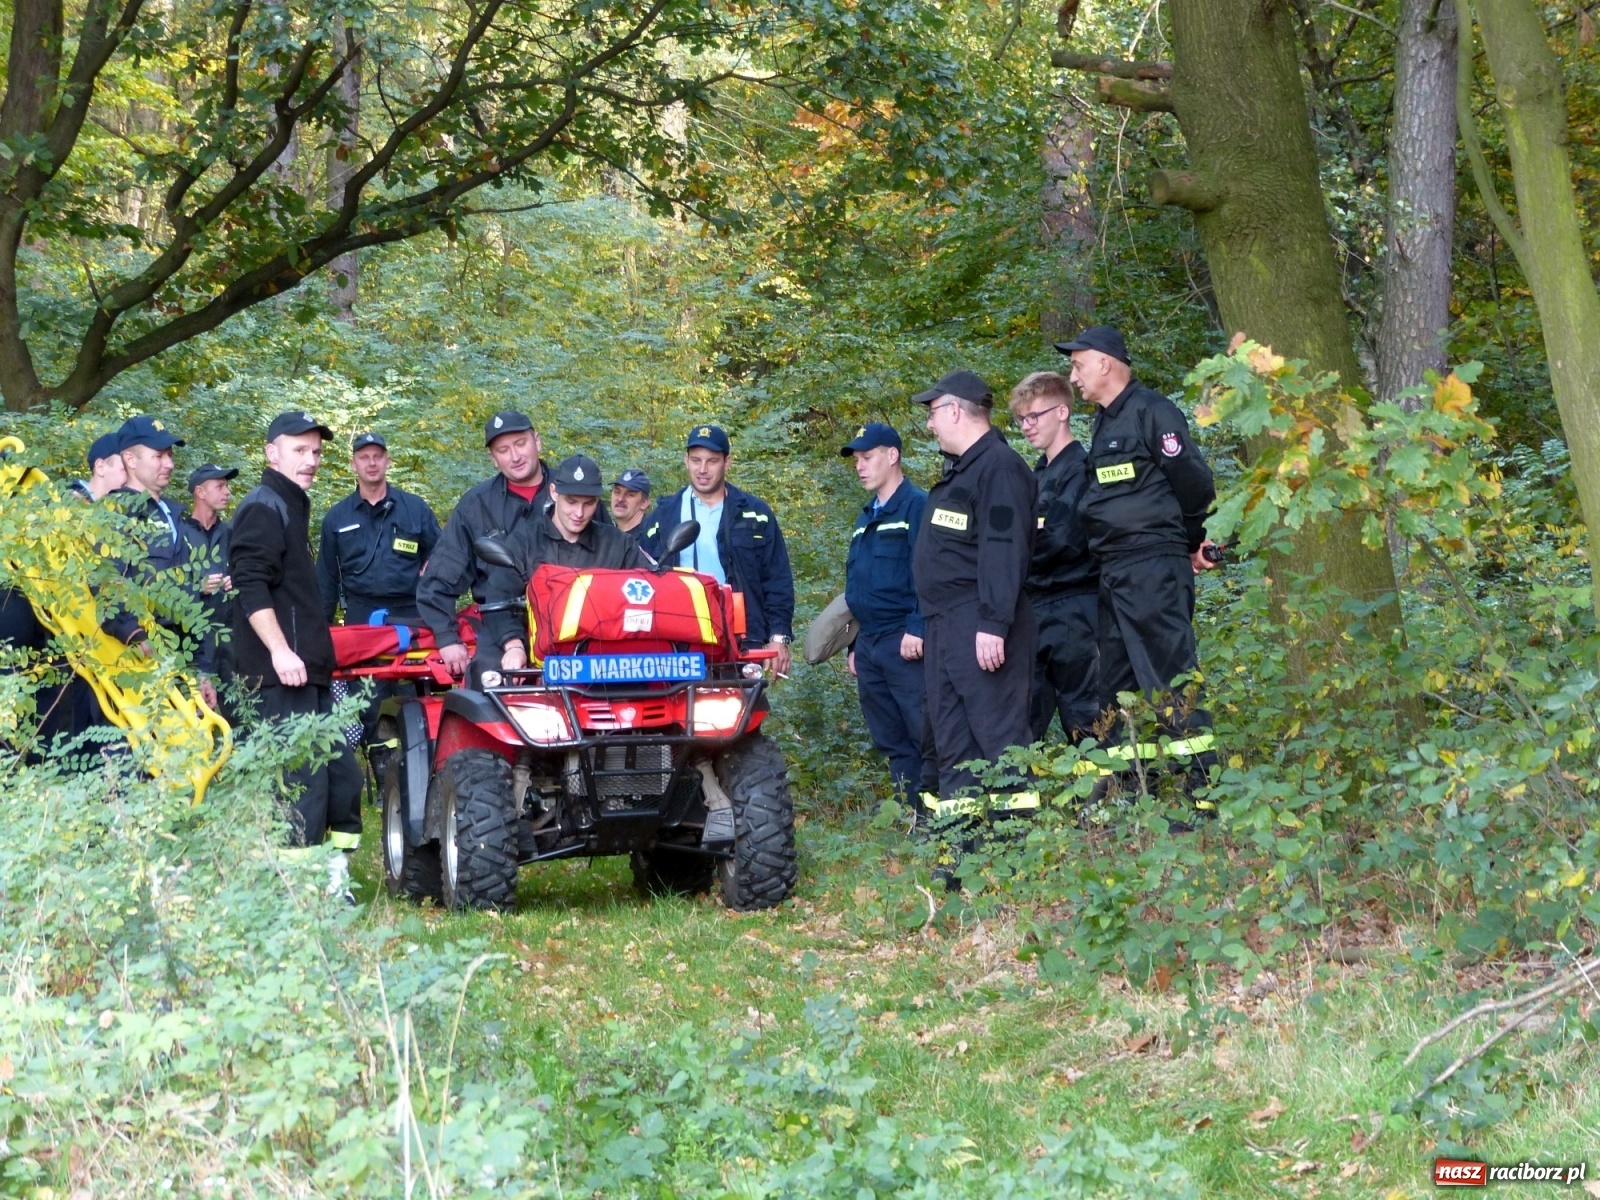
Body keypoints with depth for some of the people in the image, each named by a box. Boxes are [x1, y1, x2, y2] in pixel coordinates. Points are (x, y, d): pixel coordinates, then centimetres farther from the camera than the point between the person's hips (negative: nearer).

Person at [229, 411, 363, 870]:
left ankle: (332, 879, 15)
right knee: (302, 783, -12)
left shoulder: (292, 506, 22)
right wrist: (280, 651, -25)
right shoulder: (263, 508, -8)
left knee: (343, 779, 9)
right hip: (282, 676, -10)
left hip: (308, 674, 10)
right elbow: (251, 586, -19)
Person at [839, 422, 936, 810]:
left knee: (927, 737, -10)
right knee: (892, 743, 9)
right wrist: (853, 645, 20)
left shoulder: (918, 506, -5)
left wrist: (918, 628, -21)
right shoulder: (867, 517, 21)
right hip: (868, 644, 9)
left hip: (905, 644, -9)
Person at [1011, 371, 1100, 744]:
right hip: (1037, 608, 8)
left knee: (1084, 720, -4)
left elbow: (1065, 538, -18)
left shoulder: (1081, 468, -8)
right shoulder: (1038, 475, 18)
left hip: (1074, 611, -8)